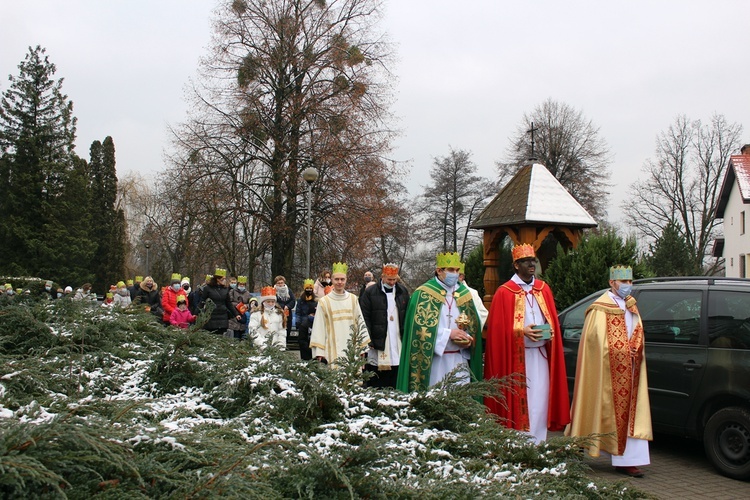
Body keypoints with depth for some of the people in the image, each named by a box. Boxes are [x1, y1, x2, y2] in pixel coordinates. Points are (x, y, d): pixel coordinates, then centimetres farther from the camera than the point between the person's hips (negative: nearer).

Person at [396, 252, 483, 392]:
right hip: (433, 360, -4)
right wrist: (448, 334, -15)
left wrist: (467, 339, -6)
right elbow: (420, 326, -10)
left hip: (459, 359, 4)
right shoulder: (424, 294, -4)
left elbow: (474, 325, 15)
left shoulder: (464, 294, 11)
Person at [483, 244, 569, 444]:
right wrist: (523, 332, -18)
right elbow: (499, 329, -6)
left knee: (540, 402, 4)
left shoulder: (543, 289, 12)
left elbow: (553, 321, 16)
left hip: (540, 356, 5)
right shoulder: (505, 292, -3)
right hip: (516, 358, -4)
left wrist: (550, 332, -4)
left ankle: (537, 447, 12)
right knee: (519, 404, -3)